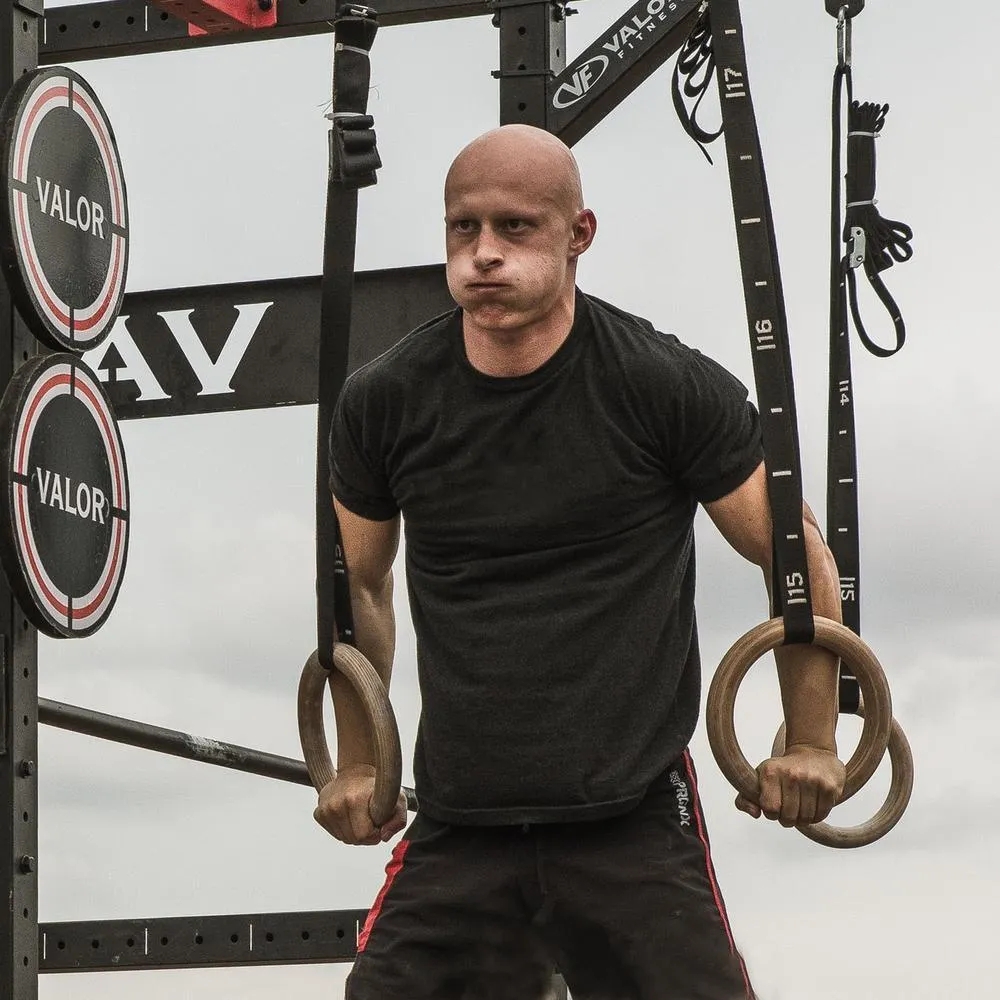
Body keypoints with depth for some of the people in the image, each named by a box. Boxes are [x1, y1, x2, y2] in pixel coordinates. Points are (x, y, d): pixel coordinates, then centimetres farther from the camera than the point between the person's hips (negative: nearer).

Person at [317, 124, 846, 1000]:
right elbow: (359, 584, 20)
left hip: (635, 828, -2)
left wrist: (811, 743, 6)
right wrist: (357, 764, 22)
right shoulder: (384, 403, 3)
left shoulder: (669, 389, -6)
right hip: (455, 838, 3)